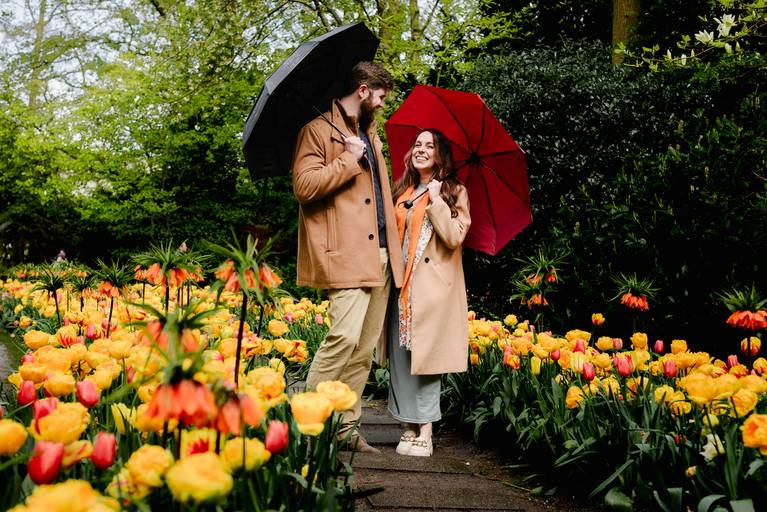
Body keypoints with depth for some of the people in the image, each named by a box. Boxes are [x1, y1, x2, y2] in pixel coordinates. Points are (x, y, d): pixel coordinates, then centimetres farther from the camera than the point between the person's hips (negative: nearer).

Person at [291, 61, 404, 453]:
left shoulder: (369, 133, 25)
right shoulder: (319, 129, -3)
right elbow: (304, 185, -16)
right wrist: (349, 160, -11)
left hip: (379, 254, 9)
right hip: (345, 254, -9)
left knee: (365, 347, 6)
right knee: (345, 336, -19)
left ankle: (346, 428, 13)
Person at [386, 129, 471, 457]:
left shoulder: (454, 192, 3)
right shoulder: (402, 191, 17)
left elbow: (455, 237, -11)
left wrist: (436, 201, -12)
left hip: (433, 285, -5)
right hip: (401, 283, 5)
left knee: (425, 356, -7)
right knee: (400, 356, 2)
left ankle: (425, 433, -3)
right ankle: (408, 428, 11)